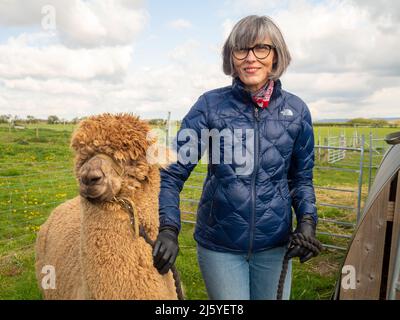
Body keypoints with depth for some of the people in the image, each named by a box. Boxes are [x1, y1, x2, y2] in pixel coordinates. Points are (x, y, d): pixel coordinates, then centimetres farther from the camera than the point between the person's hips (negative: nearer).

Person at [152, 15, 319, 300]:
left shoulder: (296, 110, -2)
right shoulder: (210, 105, -9)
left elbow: (301, 177, 8)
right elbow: (172, 172, -9)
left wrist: (307, 219, -9)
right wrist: (168, 228, -21)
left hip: (274, 244, 3)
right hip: (219, 244, -2)